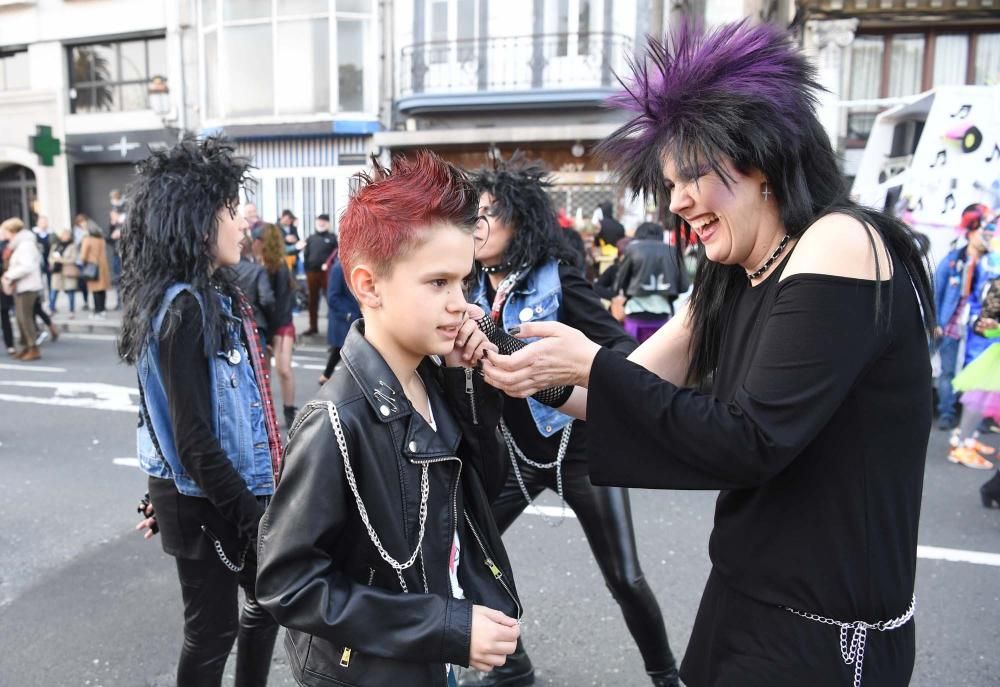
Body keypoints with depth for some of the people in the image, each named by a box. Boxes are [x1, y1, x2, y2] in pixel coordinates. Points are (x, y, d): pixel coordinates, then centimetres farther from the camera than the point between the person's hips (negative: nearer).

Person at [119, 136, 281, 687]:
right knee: (214, 628, 10)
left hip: (232, 487, 9)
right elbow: (193, 436, -24)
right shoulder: (183, 307, -22)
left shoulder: (212, 295, 6)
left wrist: (253, 499, 15)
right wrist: (248, 515, -19)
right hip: (203, 501, -9)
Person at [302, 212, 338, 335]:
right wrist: (307, 270, 3)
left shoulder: (332, 238, 3)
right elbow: (305, 255, 11)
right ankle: (313, 326, 17)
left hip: (327, 272, -4)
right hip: (312, 272, 4)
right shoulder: (311, 238, 13)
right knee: (313, 300, 9)